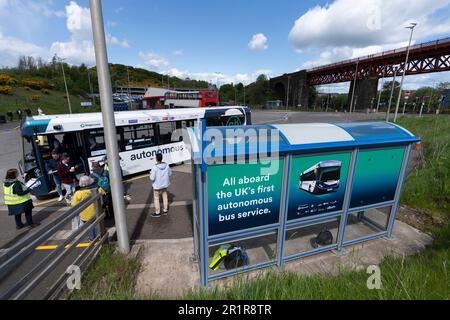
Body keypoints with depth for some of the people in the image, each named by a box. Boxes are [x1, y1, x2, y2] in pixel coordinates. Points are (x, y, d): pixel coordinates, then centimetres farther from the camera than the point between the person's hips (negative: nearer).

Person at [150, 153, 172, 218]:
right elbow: (170, 174, 1)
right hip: (165, 184, 5)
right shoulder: (166, 165, -12)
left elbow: (152, 178, -21)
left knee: (156, 198, 13)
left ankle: (157, 213, 24)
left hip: (157, 185, -5)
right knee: (165, 196, 21)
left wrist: (151, 175, -1)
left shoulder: (154, 167, -26)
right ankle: (165, 211, 33)